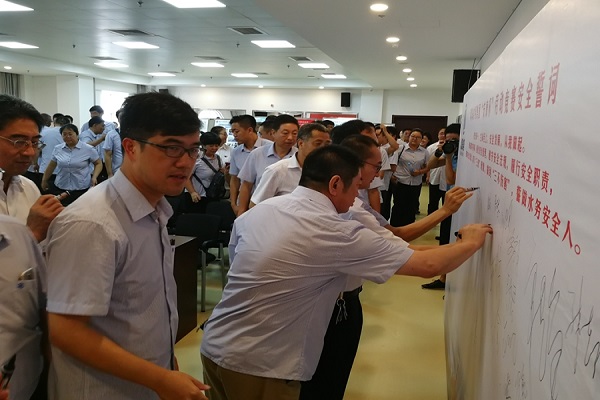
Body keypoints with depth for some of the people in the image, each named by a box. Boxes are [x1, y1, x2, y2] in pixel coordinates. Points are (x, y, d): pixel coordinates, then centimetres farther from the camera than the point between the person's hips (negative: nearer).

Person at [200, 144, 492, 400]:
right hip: (258, 366, -6)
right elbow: (428, 265, -12)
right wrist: (471, 242, 8)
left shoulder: (256, 211, 1)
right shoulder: (338, 234, -17)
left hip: (214, 346, 7)